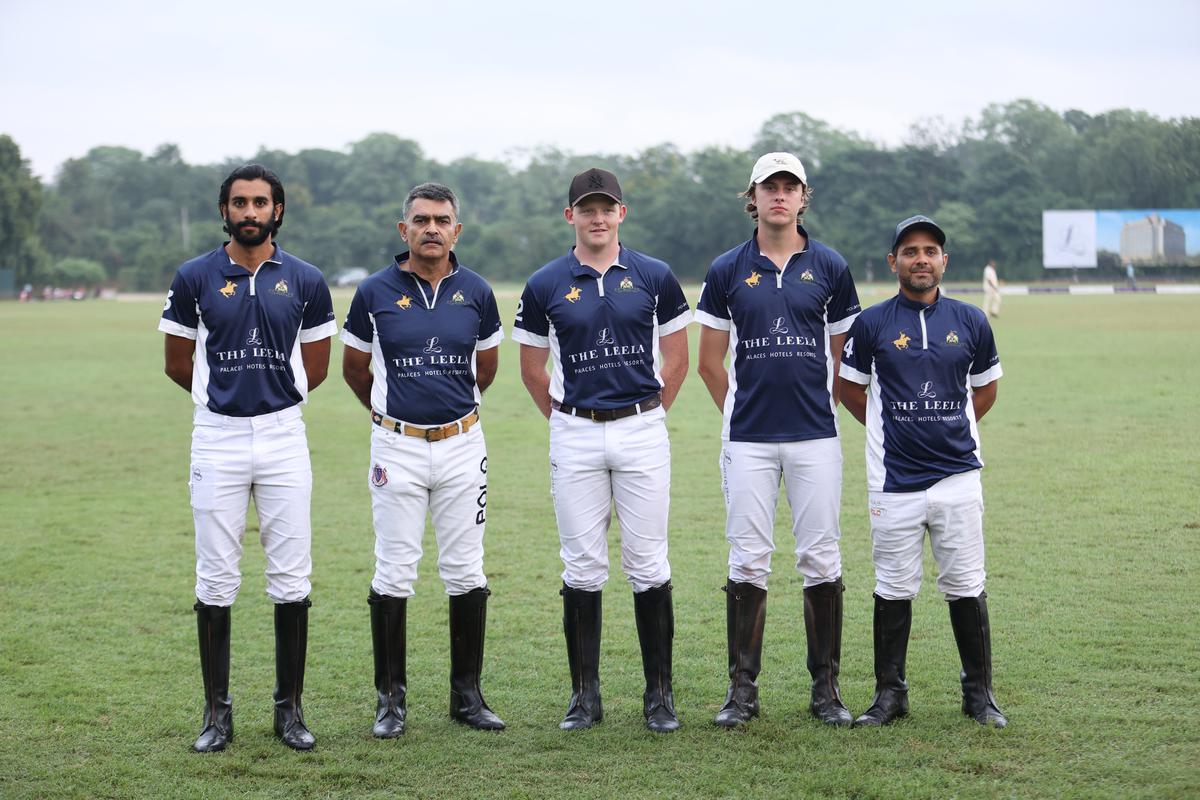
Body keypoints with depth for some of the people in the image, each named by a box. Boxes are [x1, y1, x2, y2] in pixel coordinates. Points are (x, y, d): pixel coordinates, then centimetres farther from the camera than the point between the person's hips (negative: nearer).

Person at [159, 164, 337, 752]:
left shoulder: (305, 280, 3)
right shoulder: (195, 278, 1)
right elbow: (178, 363, 9)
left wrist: (270, 395, 12)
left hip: (284, 437, 1)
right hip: (217, 438, -1)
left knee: (291, 577, 2)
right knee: (215, 579, 2)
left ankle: (290, 708, 12)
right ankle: (217, 711, 11)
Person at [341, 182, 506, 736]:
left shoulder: (476, 292, 2)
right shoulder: (375, 293, -3)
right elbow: (353, 368, 12)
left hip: (462, 445, 2)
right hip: (398, 446, -1)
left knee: (466, 573, 4)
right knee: (394, 574, 0)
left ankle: (467, 693, 14)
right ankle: (391, 697, 9)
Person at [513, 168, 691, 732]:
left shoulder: (653, 277, 2)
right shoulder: (546, 285, 2)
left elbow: (676, 357, 10)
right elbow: (532, 368, 11)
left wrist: (648, 417, 9)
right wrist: (564, 422, 8)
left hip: (642, 432, 0)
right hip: (575, 437, 0)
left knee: (648, 565, 1)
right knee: (582, 568, 3)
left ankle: (659, 693, 9)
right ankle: (585, 694, 11)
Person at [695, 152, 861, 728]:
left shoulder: (830, 268, 5)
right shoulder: (728, 270, 5)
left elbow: (845, 355, 12)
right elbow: (710, 361, 10)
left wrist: (820, 407, 10)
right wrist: (742, 412, 10)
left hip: (815, 436, 0)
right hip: (748, 439, 0)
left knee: (821, 559, 2)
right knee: (748, 561, 2)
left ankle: (825, 687, 11)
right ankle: (743, 688, 10)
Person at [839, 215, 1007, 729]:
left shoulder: (970, 321, 6)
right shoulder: (871, 324, 0)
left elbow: (986, 387, 19)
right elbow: (849, 388, 12)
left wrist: (955, 430, 10)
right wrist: (889, 431, 8)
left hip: (958, 475, 1)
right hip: (894, 481, -1)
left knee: (966, 587, 4)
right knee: (894, 589, 5)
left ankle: (979, 692, 15)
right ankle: (890, 692, 16)